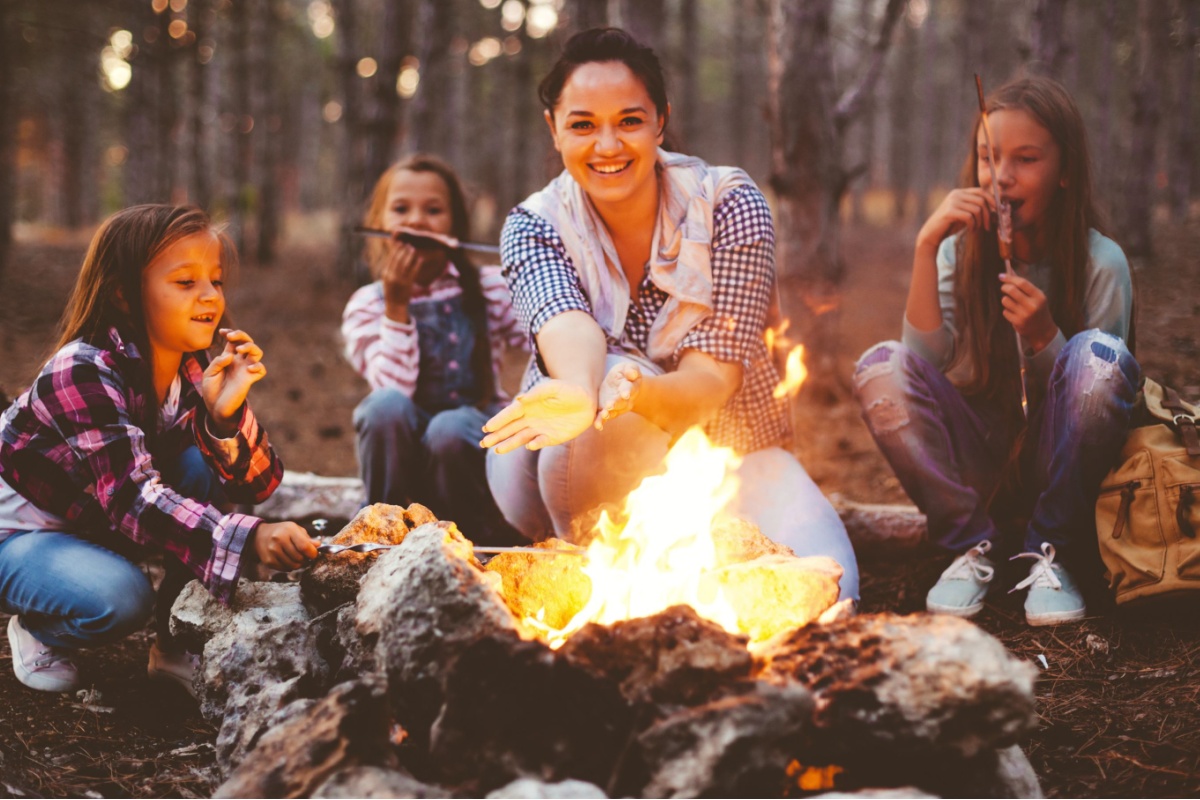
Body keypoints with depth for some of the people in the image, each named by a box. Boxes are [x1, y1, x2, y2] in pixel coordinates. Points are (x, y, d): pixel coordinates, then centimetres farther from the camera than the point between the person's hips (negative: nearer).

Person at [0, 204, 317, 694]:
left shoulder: (195, 372, -9)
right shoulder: (83, 373, -29)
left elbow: (255, 485, -14)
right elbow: (131, 495, -41)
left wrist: (227, 413, -35)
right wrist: (247, 539, -56)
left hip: (98, 528, 6)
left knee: (207, 464, -17)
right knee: (117, 598, -34)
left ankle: (178, 642, -6)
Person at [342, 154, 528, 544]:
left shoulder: (489, 289, 2)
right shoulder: (367, 305, -1)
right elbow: (395, 389, -16)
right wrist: (397, 305, -20)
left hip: (475, 442, 0)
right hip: (406, 463, 0)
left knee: (449, 428, -32)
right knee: (386, 406, -30)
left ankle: (488, 537, -8)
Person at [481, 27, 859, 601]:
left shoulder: (730, 205, -13)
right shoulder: (533, 227, -9)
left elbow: (714, 381, -23)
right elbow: (568, 326, -33)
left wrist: (636, 395, -47)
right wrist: (581, 392, -59)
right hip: (584, 472, 0)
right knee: (617, 372, -34)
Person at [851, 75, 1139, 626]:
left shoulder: (1101, 264, -10)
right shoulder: (962, 250, -2)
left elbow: (1095, 386, -10)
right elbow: (926, 359, -16)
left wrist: (1044, 335, -28)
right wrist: (926, 245, -24)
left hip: (1059, 463, -2)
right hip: (980, 465, 2)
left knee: (1098, 355, -30)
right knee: (880, 368, -22)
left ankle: (1051, 553, -15)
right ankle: (976, 544, -9)